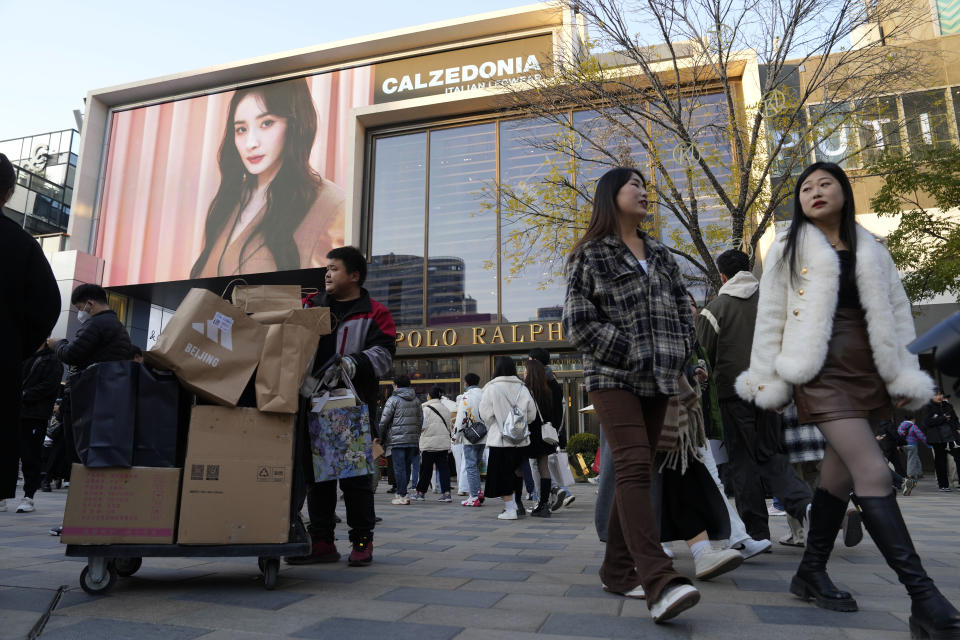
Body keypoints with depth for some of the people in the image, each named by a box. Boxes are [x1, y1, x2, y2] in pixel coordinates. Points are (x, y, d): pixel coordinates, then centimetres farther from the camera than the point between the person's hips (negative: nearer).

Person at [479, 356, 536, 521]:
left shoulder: (491, 388, -9)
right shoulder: (522, 388, 3)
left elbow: (485, 414, -8)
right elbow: (532, 414, 5)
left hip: (500, 439, -4)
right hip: (520, 439, 4)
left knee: (503, 474, 3)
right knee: (516, 472, 16)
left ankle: (510, 509, 3)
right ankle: (517, 505, 21)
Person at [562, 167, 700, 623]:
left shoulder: (660, 254, 19)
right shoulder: (590, 255, 1)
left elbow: (683, 310, 20)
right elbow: (578, 321, -7)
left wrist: (678, 358, 5)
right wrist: (629, 355, -10)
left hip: (658, 379, 6)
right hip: (613, 376, -6)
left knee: (636, 472, 6)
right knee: (633, 466, -19)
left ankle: (617, 570, 16)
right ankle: (659, 582, -25)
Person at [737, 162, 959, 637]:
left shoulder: (871, 250, 15)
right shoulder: (788, 249, 6)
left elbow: (897, 312, 12)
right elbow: (770, 318, 2)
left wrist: (906, 375, 4)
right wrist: (767, 379, -2)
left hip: (869, 373, 5)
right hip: (823, 372, -4)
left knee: (840, 471, 8)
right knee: (873, 473, -15)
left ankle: (811, 572, 21)